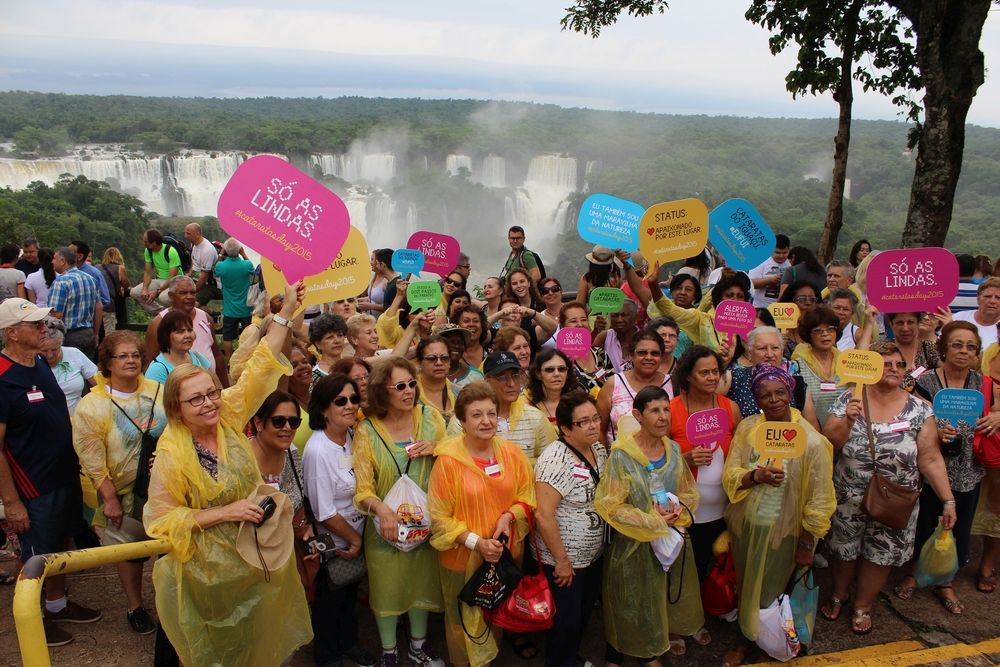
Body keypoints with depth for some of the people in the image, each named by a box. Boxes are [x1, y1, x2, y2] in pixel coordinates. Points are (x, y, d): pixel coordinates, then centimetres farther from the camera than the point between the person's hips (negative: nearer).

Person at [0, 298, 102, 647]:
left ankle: (58, 604, 43)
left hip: (65, 474, 8)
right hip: (34, 486, -8)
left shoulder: (40, 363, 1)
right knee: (36, 557, 11)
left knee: (60, 543, 23)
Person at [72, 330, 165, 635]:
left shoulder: (158, 392, -3)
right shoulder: (91, 406, -12)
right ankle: (135, 607, 37)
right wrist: (110, 498, -13)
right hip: (125, 492, -2)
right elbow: (92, 460, -12)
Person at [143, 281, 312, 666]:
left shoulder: (228, 417, -10)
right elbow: (160, 518, -17)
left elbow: (259, 368, -9)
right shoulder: (171, 453, -21)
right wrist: (225, 512, -25)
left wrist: (286, 313, -14)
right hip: (210, 570, -4)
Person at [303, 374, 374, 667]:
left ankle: (349, 643, 49)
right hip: (333, 544, -6)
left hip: (356, 538, 6)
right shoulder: (317, 451, -28)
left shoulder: (354, 437, -7)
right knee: (330, 601, 17)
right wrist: (354, 539, -11)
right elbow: (325, 514, -23)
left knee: (351, 594, 25)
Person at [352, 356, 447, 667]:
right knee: (388, 589, 15)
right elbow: (362, 488, -15)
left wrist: (436, 448, -18)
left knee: (422, 583, 20)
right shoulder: (366, 431, -12)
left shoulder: (430, 417, -7)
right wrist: (380, 508, -35)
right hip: (387, 525, -2)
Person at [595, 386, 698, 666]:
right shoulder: (621, 454, -20)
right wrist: (652, 520, -19)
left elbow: (689, 492, 8)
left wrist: (679, 509, -14)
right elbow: (607, 504, -21)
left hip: (670, 536, 5)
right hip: (634, 542, -5)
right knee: (629, 603, 10)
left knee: (660, 600, 19)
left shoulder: (674, 449, -3)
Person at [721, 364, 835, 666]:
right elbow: (730, 476, -7)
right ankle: (747, 639, 47)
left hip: (782, 533, -3)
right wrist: (756, 475, -29)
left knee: (772, 592, 15)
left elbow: (818, 500, -14)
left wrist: (806, 546, -10)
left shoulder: (811, 440, -20)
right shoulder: (746, 428, -8)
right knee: (746, 587, 21)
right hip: (745, 527, 4)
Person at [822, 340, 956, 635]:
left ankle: (863, 606, 39)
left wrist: (948, 500, -10)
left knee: (880, 556, 14)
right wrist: (846, 420, -25)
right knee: (843, 551, 17)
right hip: (848, 501, 0)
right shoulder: (848, 401, -8)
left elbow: (930, 459, -7)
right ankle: (838, 594, 45)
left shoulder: (918, 410, -8)